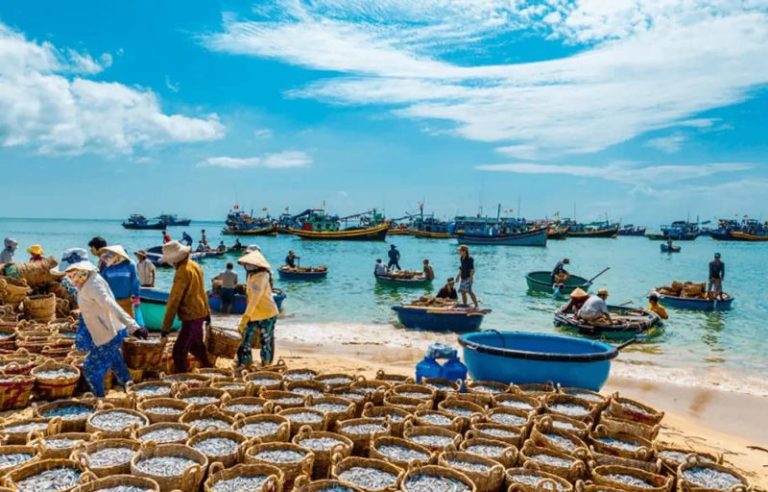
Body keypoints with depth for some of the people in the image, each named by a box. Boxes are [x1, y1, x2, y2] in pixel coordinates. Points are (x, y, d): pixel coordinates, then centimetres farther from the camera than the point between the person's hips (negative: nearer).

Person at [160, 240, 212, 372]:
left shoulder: (182, 272, -21)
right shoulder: (195, 265, 7)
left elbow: (174, 300, -21)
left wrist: (166, 326, -17)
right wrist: (207, 311, 24)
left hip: (191, 317, -10)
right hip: (200, 313, 10)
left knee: (179, 352, -8)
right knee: (195, 345, 25)